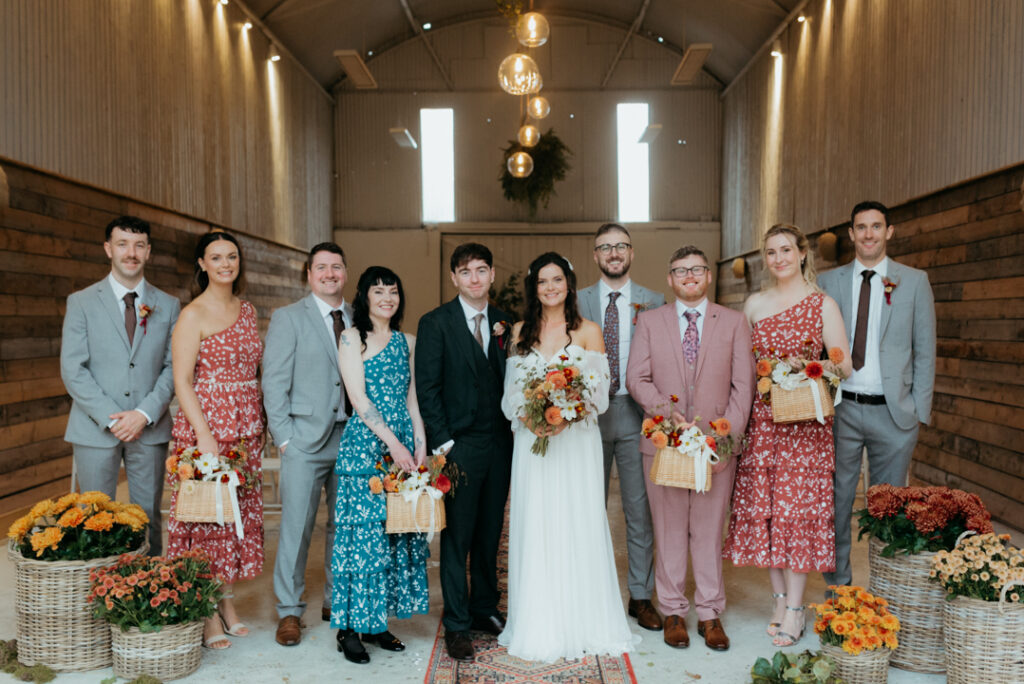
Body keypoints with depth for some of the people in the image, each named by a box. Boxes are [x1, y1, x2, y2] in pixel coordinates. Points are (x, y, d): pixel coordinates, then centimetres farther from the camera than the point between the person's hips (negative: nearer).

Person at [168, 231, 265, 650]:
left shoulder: (247, 311, 11)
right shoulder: (193, 315, -7)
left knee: (240, 511, 11)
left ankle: (227, 602, 25)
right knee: (206, 512, -1)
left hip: (246, 428, 6)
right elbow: (182, 382, -11)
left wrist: (261, 423, 9)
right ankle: (207, 615, 11)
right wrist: (205, 436, -18)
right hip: (206, 425, -6)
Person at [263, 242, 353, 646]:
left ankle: (336, 602, 26)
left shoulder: (358, 321, 11)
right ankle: (289, 612, 13)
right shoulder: (288, 318, 1)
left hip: (352, 438, 4)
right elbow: (274, 382, -3)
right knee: (296, 526, -1)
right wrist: (283, 437, -8)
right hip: (306, 440, -3)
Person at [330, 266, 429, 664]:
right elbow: (359, 398, -8)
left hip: (404, 445, 6)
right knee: (363, 532, -4)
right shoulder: (352, 337, -1)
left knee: (399, 532, 7)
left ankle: (378, 623, 18)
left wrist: (420, 444, 3)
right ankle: (350, 628, 7)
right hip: (365, 445, -6)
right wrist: (393, 443, -14)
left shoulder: (407, 341, 16)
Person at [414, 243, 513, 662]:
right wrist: (442, 442, -10)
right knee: (457, 537, 1)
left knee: (490, 534, 13)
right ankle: (456, 625, 13)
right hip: (460, 445, -4)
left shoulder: (504, 324, 11)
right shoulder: (435, 323, -3)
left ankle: (485, 610, 28)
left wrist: (517, 431, 0)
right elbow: (426, 388, -6)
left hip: (500, 443, 4)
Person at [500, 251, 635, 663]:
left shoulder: (588, 331, 2)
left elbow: (598, 392, -3)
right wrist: (528, 418, -11)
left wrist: (566, 416, -19)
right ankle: (538, 625, 15)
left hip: (576, 442, -2)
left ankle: (581, 624, 15)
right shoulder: (521, 332, 9)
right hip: (531, 441, 2)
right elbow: (511, 390, 8)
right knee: (535, 530, 4)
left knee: (577, 529, 1)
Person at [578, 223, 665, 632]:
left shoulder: (654, 303, 5)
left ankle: (641, 597, 18)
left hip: (637, 415, 0)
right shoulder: (577, 302, 6)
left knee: (641, 511, 6)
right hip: (589, 414, 0)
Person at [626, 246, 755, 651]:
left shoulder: (734, 322, 7)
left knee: (709, 531, 7)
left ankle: (710, 614, 19)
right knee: (669, 531, 7)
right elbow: (636, 378, 1)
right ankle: (673, 612, 19)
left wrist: (727, 438, -9)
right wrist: (669, 413, -13)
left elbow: (743, 386, 1)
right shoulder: (650, 322, 8)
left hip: (717, 445, 0)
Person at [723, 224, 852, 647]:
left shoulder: (822, 305, 2)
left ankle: (795, 609, 5)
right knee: (762, 506, 3)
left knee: (798, 506, -3)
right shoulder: (754, 304, 12)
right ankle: (780, 600, 17)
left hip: (805, 419, -3)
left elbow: (843, 364, -1)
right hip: (760, 418, 3)